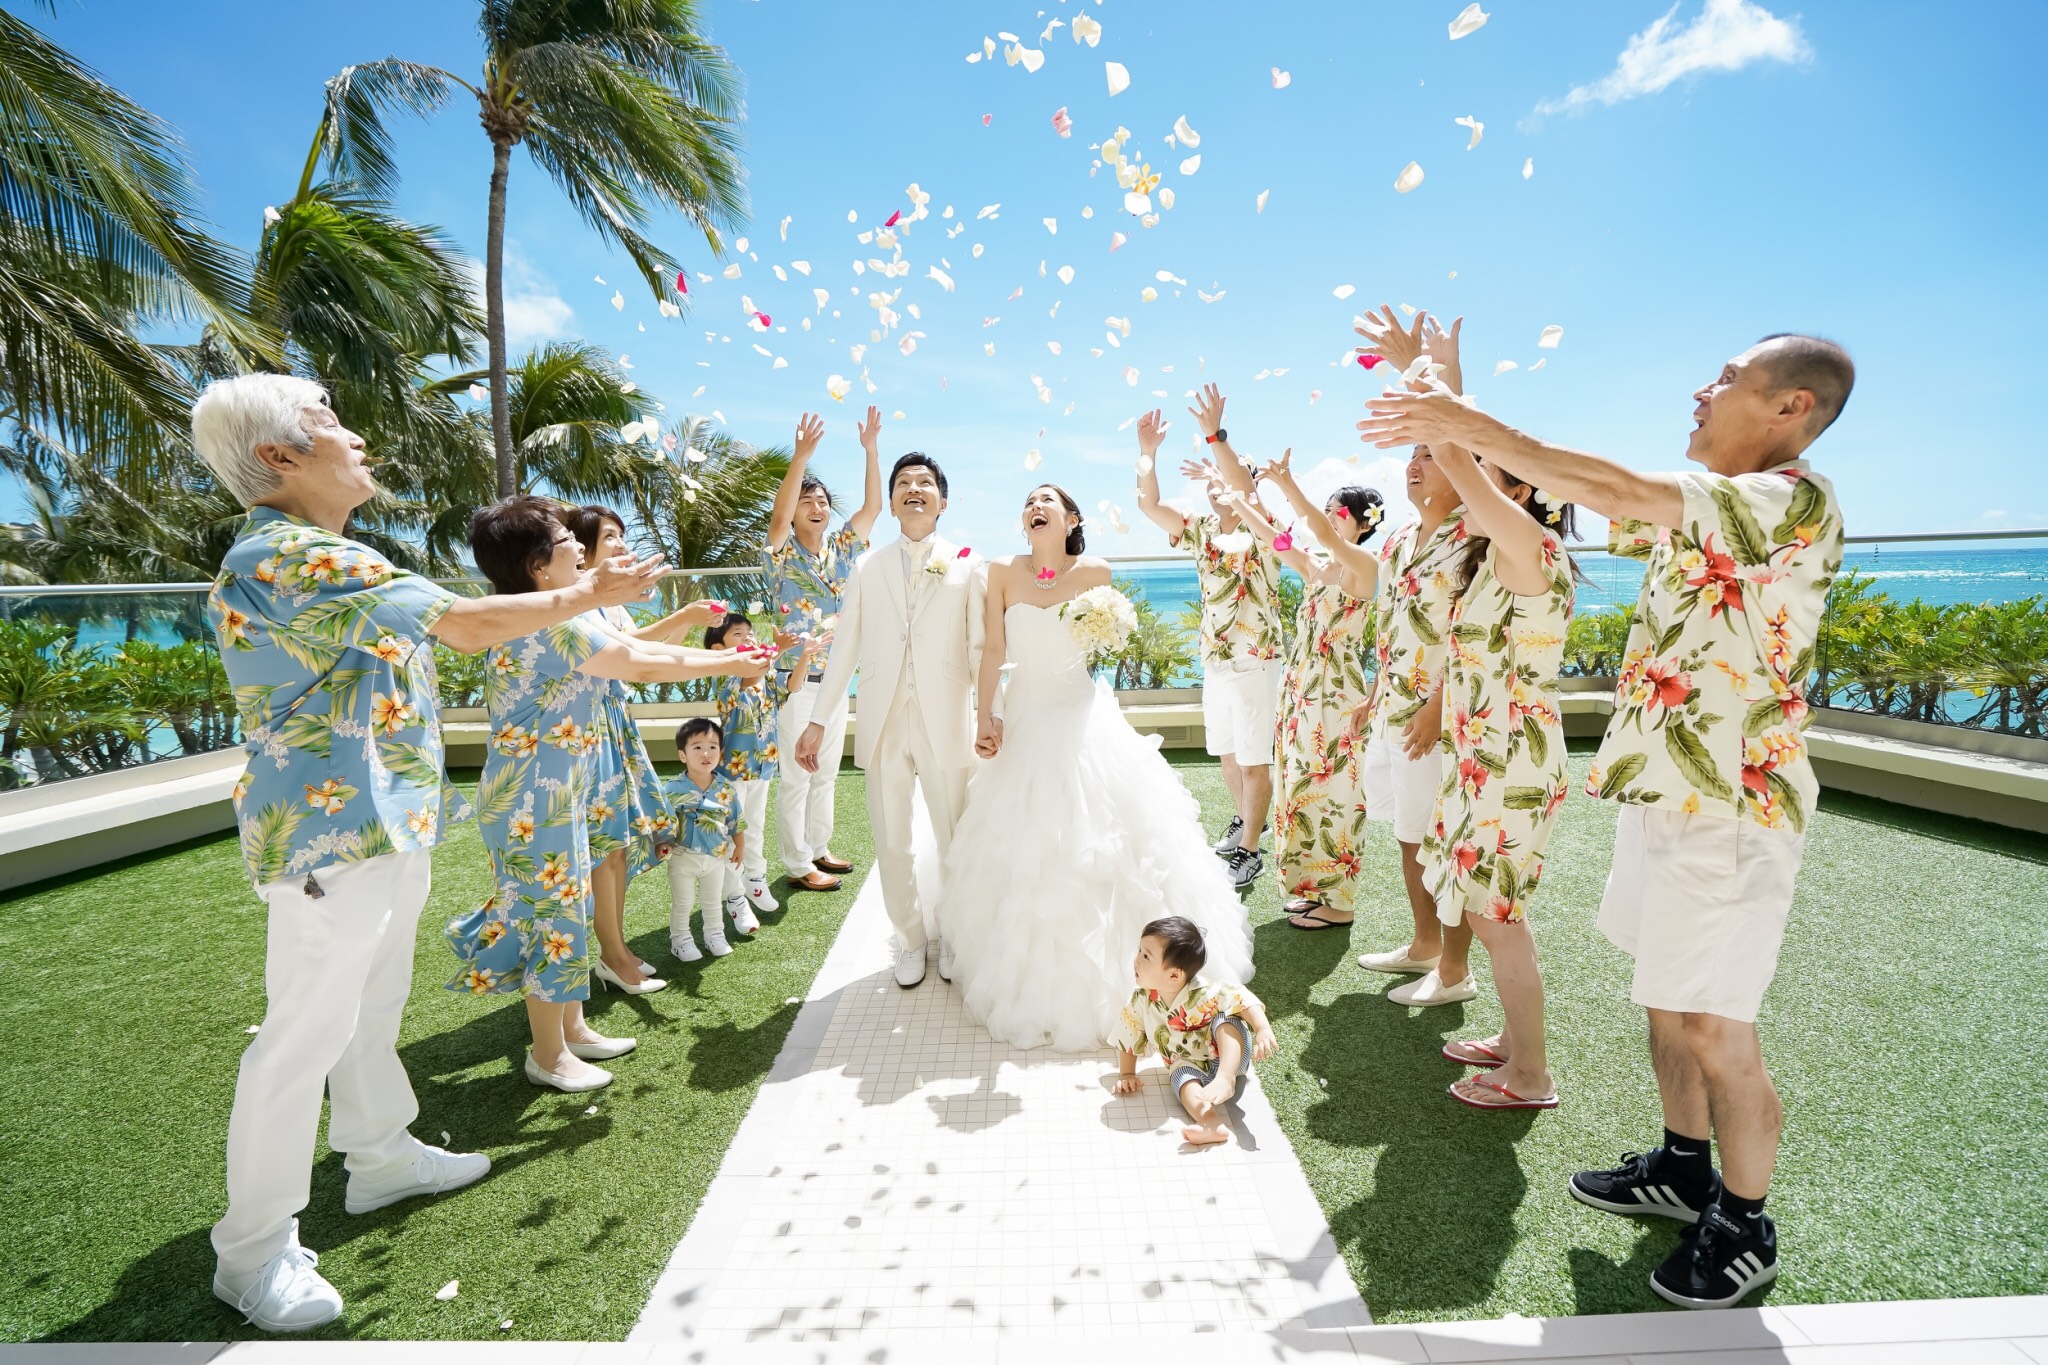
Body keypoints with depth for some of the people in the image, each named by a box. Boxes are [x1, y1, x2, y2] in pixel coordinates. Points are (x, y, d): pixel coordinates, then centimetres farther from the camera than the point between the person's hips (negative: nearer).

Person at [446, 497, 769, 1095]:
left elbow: (633, 647, 11)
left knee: (566, 907, 18)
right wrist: (730, 665, -8)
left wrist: (719, 654, 6)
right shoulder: (549, 627, -23)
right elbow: (644, 668, -19)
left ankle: (573, 1030, 33)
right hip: (534, 801, -10)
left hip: (555, 793, 10)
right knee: (550, 912, 3)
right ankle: (548, 1055, 20)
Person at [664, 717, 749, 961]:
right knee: (682, 904, 12)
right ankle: (680, 940, 28)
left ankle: (715, 936, 37)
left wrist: (740, 846, 8)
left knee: (713, 902, 20)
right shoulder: (673, 789, -17)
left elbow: (736, 820, 3)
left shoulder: (727, 788, -8)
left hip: (717, 856, 3)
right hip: (683, 857, -3)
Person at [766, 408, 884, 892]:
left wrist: (871, 450, -8)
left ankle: (818, 848, 30)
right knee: (796, 777, 1)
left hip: (835, 679, 6)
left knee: (827, 772, 16)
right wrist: (801, 457, -38)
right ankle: (797, 866, 12)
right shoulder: (784, 554, -8)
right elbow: (779, 516, -28)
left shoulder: (840, 549, 7)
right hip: (797, 681, -6)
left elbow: (872, 507, 1)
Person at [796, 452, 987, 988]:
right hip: (884, 725, 2)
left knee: (956, 841, 7)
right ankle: (910, 938, 29)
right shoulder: (868, 568, 10)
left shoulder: (968, 566, 5)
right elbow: (844, 648, 7)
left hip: (946, 723, -1)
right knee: (891, 842, 10)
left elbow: (982, 648, -1)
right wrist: (818, 721, 2)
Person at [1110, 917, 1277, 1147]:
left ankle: (1226, 1080, -43)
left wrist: (1263, 1030, -48)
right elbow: (1128, 1037, 4)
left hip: (1229, 1061, -3)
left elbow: (1242, 1000, -35)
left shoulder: (1203, 993, -25)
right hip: (1190, 1068, 3)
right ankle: (1210, 1123, -51)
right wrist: (1126, 1074, 2)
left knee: (1226, 1020, -28)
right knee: (1180, 1072, -31)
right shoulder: (1141, 1001, -9)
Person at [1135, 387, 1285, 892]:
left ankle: (1249, 850, 11)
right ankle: (1247, 820, 39)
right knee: (1227, 755, 17)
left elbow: (1246, 490, -29)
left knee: (1254, 760, 1)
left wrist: (1215, 435, -37)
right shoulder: (1201, 532, 7)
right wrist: (1147, 454, -12)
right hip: (1214, 662, 6)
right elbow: (1149, 505, -2)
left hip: (1256, 663, -6)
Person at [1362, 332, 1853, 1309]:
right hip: (1662, 791, 9)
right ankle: (1682, 1171, 38)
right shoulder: (1700, 511, 12)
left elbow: (1624, 492, -30)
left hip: (1729, 808, -9)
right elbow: (1590, 500, 12)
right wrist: (1455, 418, 5)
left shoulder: (1797, 501, -16)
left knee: (1715, 1030, 2)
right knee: (1667, 1003, 20)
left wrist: (1474, 426, -26)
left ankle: (1743, 1229, 24)